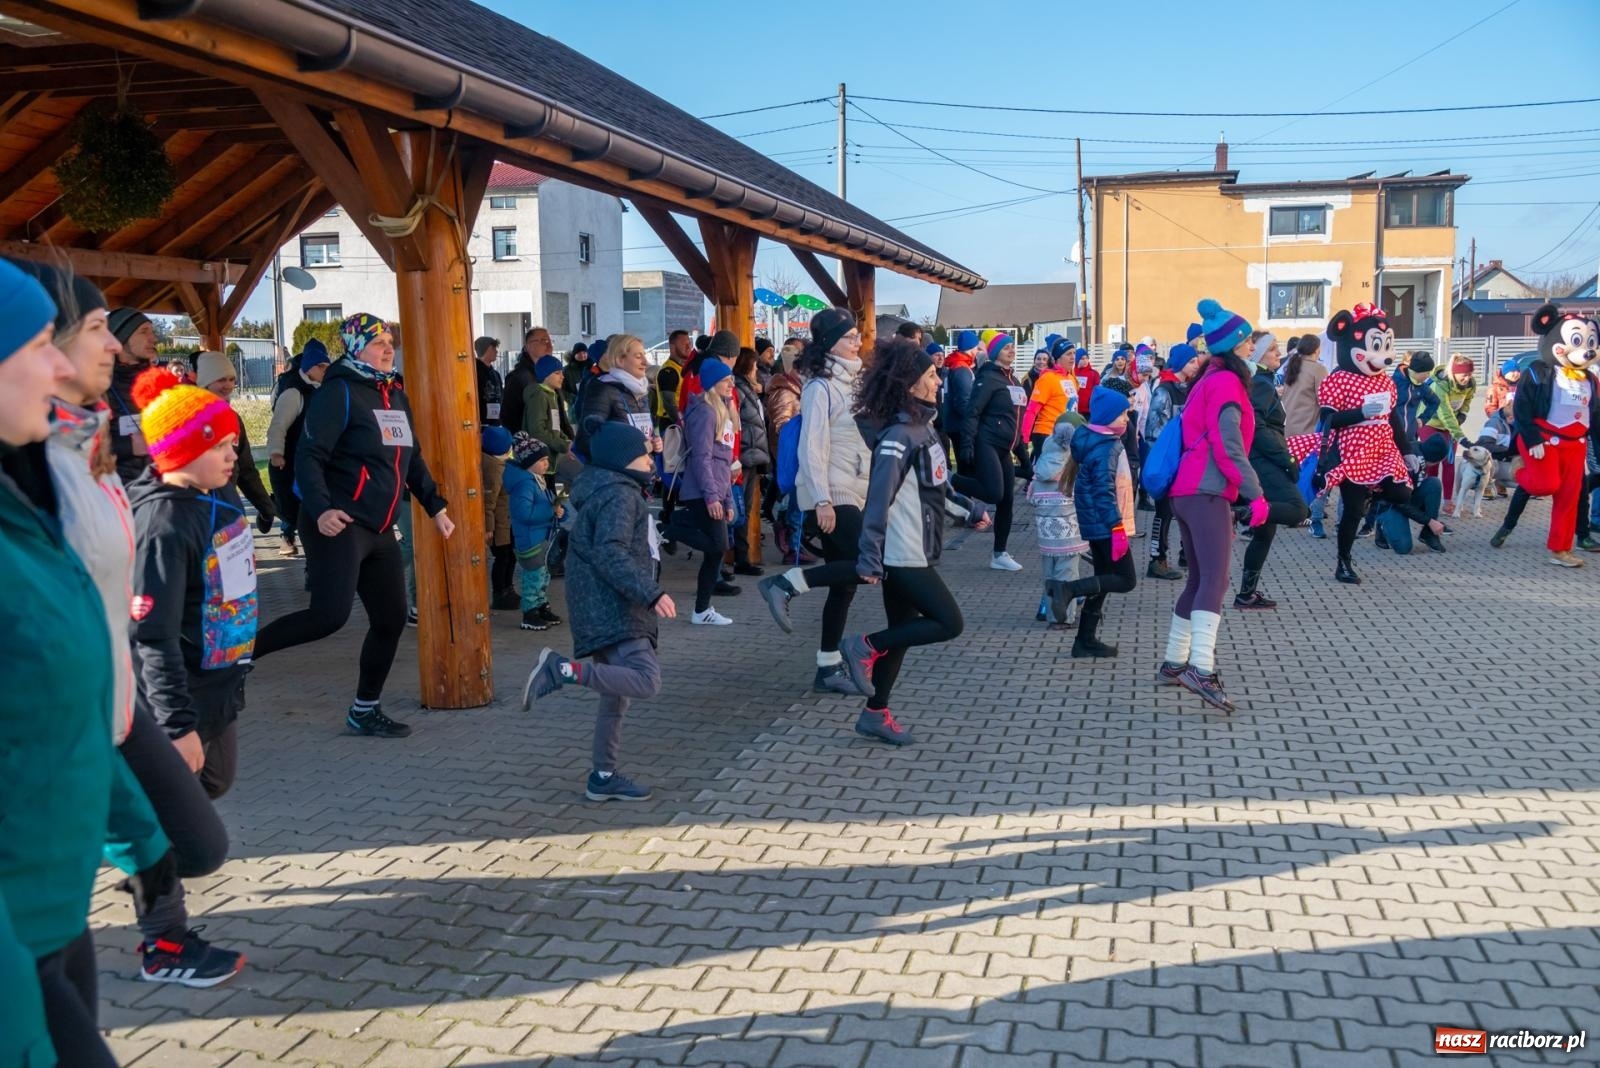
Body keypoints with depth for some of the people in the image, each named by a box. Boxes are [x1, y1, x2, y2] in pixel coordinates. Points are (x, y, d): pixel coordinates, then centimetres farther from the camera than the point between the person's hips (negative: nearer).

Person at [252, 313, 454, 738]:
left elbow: (412, 460, 24)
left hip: (380, 530, 8)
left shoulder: (396, 397, 16)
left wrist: (436, 508, 19)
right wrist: (320, 509, -28)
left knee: (391, 620, 8)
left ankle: (365, 710, 22)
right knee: (330, 615, -21)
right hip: (338, 524, -8)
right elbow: (308, 456, -16)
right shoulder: (339, 392, -9)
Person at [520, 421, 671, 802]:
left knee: (617, 694, 14)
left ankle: (603, 778, 20)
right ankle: (562, 669, -22)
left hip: (610, 609, 11)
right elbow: (609, 553, -25)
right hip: (610, 609, -11)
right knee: (646, 680, -22)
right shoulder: (618, 495, -13)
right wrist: (651, 594, -29)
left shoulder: (617, 491, 19)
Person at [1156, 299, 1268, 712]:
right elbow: (1228, 446, -16)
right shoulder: (1226, 381, -7)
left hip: (1188, 492, 10)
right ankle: (1201, 669, -29)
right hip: (1207, 493, -10)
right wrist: (1255, 493, -17)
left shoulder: (1208, 379, 20)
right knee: (1215, 579, -18)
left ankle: (1174, 663, 17)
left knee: (1200, 579, 14)